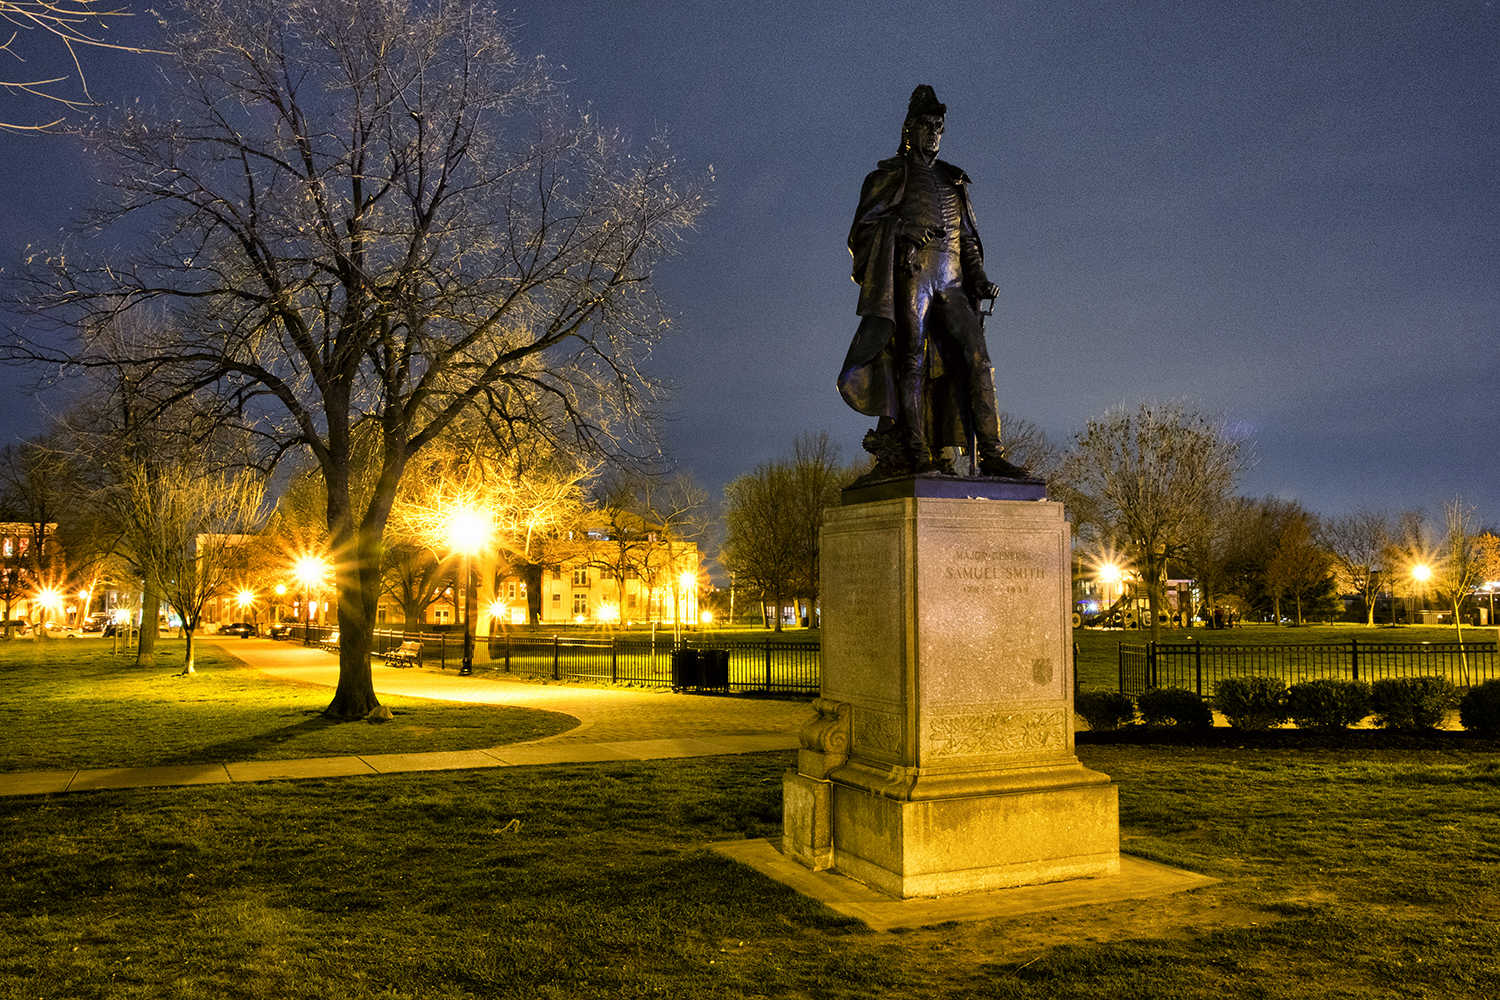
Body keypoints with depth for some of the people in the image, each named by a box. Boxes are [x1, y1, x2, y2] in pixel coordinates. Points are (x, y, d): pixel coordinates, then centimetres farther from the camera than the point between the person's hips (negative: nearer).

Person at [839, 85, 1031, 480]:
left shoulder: (953, 180, 28)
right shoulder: (889, 176, 13)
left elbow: (968, 239, 28)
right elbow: (862, 233, 5)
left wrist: (979, 278, 12)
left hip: (951, 283, 5)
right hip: (911, 275, -4)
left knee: (977, 358, -8)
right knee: (912, 360, -11)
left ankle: (990, 453, -12)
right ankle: (915, 453, -13)